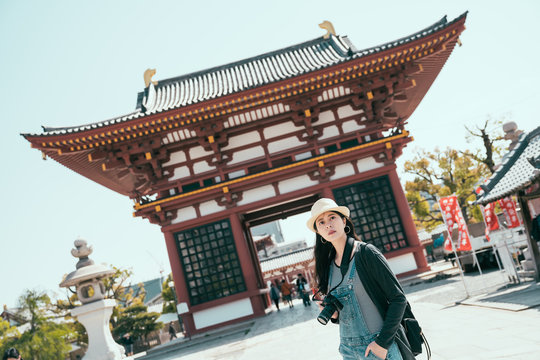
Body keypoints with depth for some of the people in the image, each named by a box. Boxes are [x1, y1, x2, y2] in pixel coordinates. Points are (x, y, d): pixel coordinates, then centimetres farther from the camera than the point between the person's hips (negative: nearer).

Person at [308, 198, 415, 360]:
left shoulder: (366, 252, -10)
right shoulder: (327, 266, 5)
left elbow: (398, 299, -11)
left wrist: (383, 341, -15)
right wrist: (334, 315, -4)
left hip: (379, 345, -5)